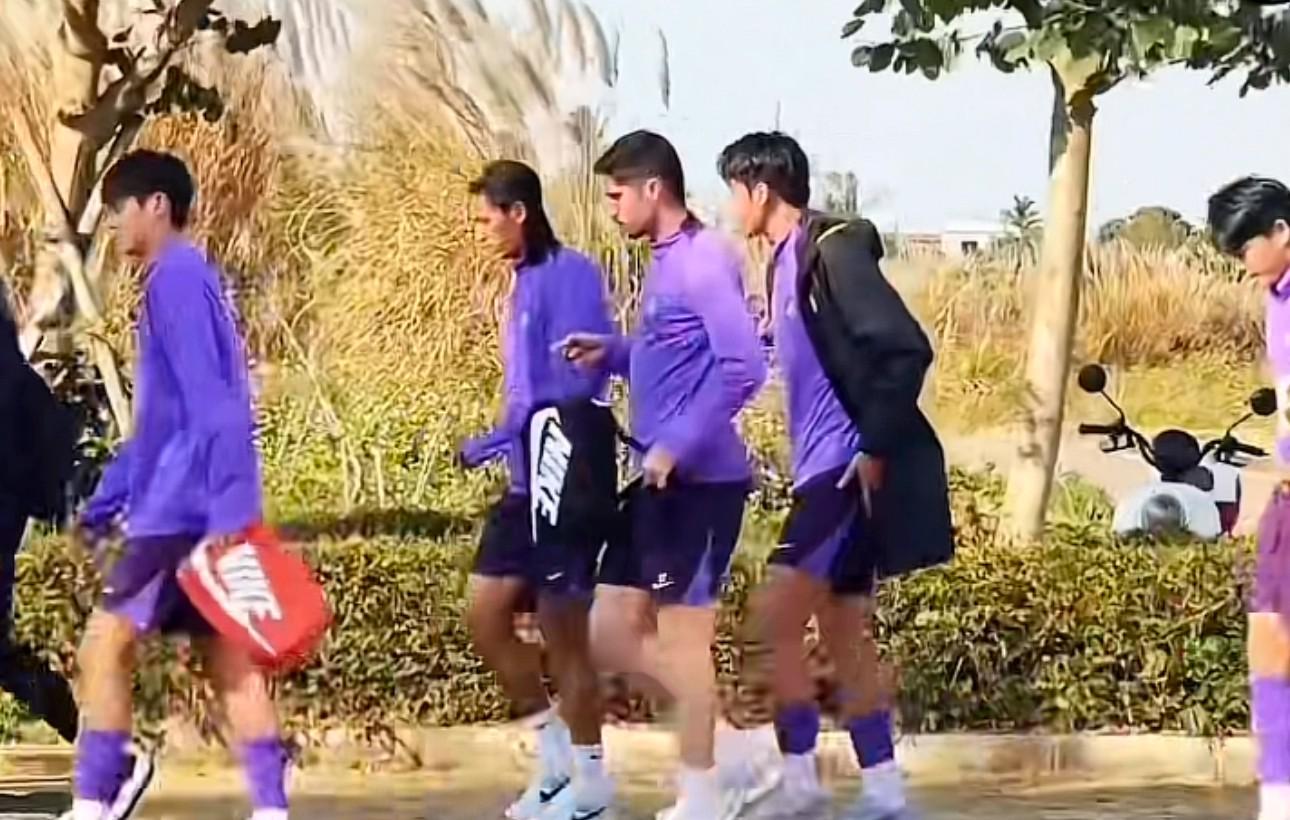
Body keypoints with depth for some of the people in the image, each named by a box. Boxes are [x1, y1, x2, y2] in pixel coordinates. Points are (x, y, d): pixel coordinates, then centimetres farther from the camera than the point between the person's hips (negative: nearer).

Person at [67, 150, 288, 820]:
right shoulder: (182, 279, 19)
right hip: (194, 505, 10)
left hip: (183, 506, -10)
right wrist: (104, 502, 26)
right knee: (226, 655, 6)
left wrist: (227, 505, -25)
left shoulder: (177, 277, -10)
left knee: (106, 641, -7)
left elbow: (209, 404, -19)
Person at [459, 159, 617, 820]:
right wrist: (503, 446, 9)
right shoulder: (526, 281, 14)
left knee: (563, 631, -1)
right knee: (485, 613, 8)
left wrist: (496, 442, -18)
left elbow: (572, 385, -21)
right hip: (529, 480, 9)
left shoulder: (570, 275, -14)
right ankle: (556, 754, 19)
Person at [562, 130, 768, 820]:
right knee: (609, 633, 9)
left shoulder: (702, 261, -15)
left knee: (680, 636, -2)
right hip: (658, 481, 10)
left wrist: (678, 445, -23)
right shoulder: (664, 264, 15)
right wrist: (611, 354, 11)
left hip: (698, 481, -10)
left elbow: (743, 367, -24)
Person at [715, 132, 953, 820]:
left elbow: (906, 350, -22)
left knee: (774, 618, -11)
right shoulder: (788, 260, 14)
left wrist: (876, 450, -21)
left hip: (853, 469, -10)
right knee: (844, 634, 10)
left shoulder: (833, 248, -15)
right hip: (826, 470, 10)